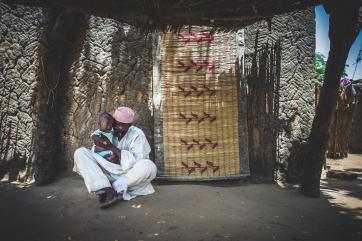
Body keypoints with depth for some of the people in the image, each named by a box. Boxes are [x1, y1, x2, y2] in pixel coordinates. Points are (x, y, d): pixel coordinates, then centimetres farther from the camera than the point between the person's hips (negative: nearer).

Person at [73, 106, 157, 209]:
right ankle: (107, 191, -33)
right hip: (107, 173, 3)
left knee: (148, 167, -33)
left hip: (128, 176, -3)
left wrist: (112, 147, -18)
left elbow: (136, 160, -16)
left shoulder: (137, 134, -4)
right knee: (80, 152, -14)